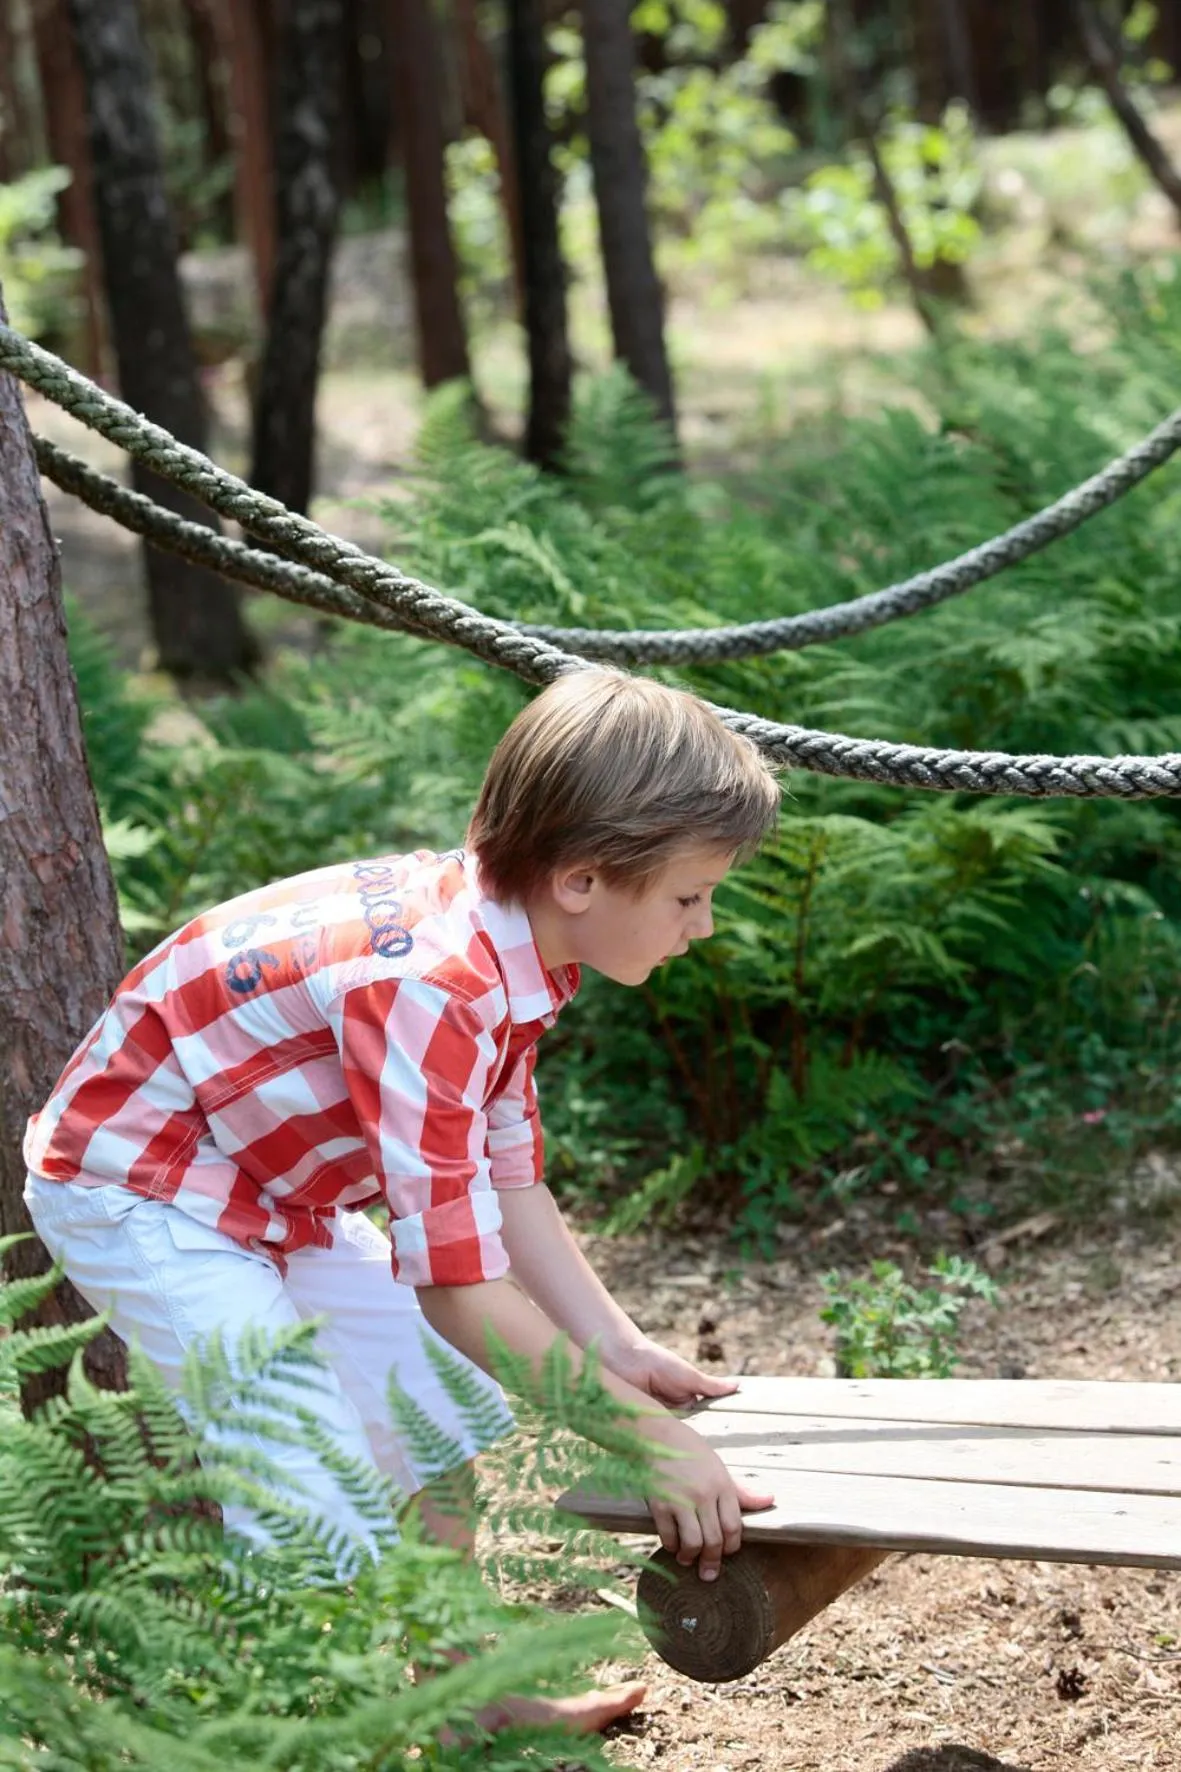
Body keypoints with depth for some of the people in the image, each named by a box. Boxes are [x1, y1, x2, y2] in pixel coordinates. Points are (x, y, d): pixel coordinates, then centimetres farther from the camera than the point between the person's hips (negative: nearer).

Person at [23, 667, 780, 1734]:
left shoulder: (516, 947, -6)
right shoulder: (430, 986, -35)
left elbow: (508, 1187, 5)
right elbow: (460, 1286, -33)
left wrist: (622, 1352, -1)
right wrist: (651, 1437, -27)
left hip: (279, 1192, 10)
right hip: (142, 1196, -10)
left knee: (435, 1417, 18)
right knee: (332, 1532, -16)